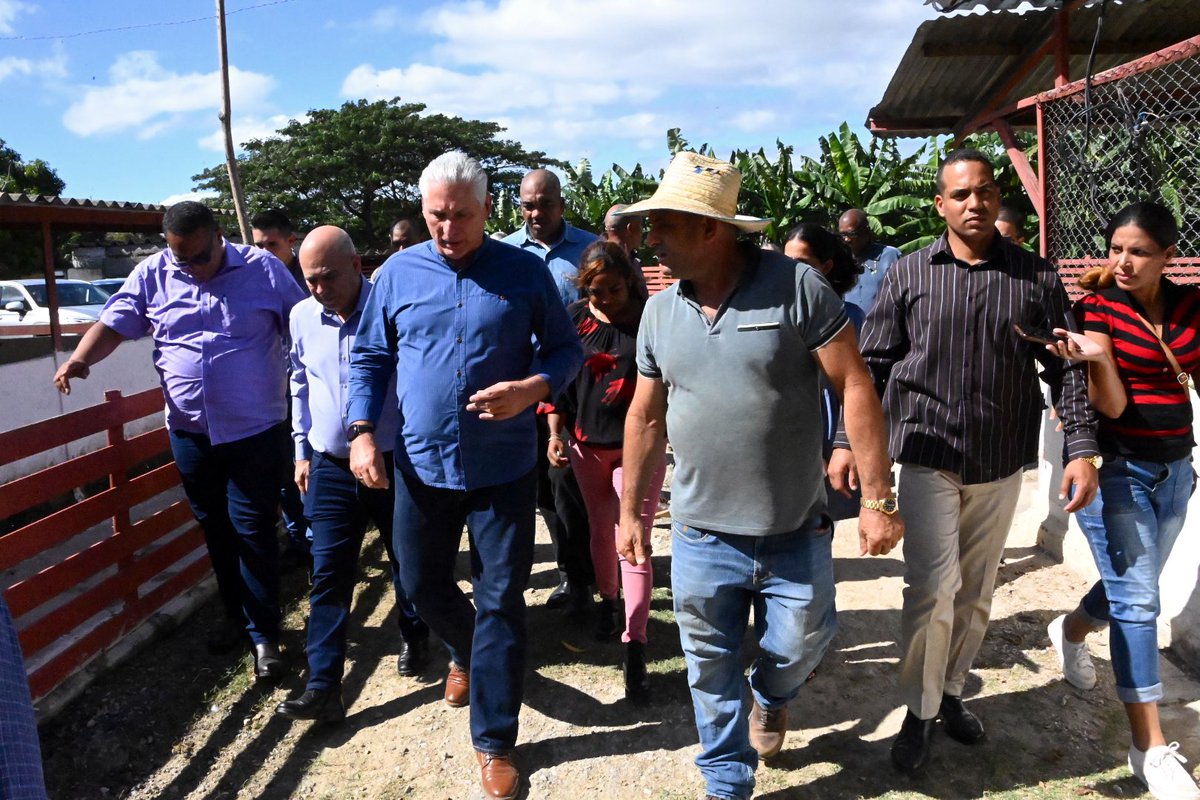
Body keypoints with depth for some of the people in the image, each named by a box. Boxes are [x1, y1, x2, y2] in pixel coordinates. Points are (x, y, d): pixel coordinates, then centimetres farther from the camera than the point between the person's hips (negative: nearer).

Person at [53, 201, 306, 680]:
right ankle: (236, 617, 35)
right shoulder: (152, 275, 2)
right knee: (216, 530, 16)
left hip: (256, 430, -4)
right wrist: (81, 359, -17)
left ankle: (264, 635, 14)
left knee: (253, 531, 0)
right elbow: (114, 322, 2)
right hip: (190, 432, 4)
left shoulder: (262, 269, -5)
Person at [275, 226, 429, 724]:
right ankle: (323, 688, 10)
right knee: (328, 576, 3)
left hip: (396, 464, -3)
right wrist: (302, 451, 15)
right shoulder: (302, 317, 1)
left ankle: (413, 637, 41)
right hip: (330, 468, 3)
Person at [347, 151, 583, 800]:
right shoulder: (398, 273, 3)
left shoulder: (526, 272, -3)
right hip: (420, 464, 3)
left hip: (503, 467, -2)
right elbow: (369, 358, 8)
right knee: (420, 582, 17)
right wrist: (361, 431, -5)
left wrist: (532, 388, -20)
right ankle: (466, 652, 51)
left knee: (500, 600, 4)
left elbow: (565, 349, 1)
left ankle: (493, 742, 21)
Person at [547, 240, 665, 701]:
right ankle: (607, 600, 43)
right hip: (587, 444, 3)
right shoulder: (574, 318, -2)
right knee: (600, 529, 19)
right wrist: (555, 433, -1)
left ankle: (635, 648, -1)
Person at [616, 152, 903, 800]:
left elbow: (855, 387, -10)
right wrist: (629, 511, 13)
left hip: (796, 535, -2)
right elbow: (645, 417, 10)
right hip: (701, 538, 3)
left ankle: (771, 696, 51)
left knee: (798, 648, 15)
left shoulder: (795, 285, -12)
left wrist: (878, 499, -12)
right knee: (712, 674, 13)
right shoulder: (659, 312, 2)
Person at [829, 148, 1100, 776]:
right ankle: (918, 715, 9)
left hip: (1001, 465, 3)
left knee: (976, 592, 13)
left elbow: (1064, 368, 5)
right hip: (928, 455, -2)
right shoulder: (908, 275, 0)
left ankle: (950, 691, 34)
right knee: (933, 587, -9)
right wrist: (847, 442, -6)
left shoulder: (1036, 277, 3)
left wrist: (1081, 448, -4)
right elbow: (871, 366, 1)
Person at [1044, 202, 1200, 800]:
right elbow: (1110, 406, -15)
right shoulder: (1098, 307, -10)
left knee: (1133, 587, 18)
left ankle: (1070, 631, 50)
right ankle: (1151, 748, 2)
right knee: (1136, 598, -7)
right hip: (1115, 468, -5)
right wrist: (1096, 356, -33)